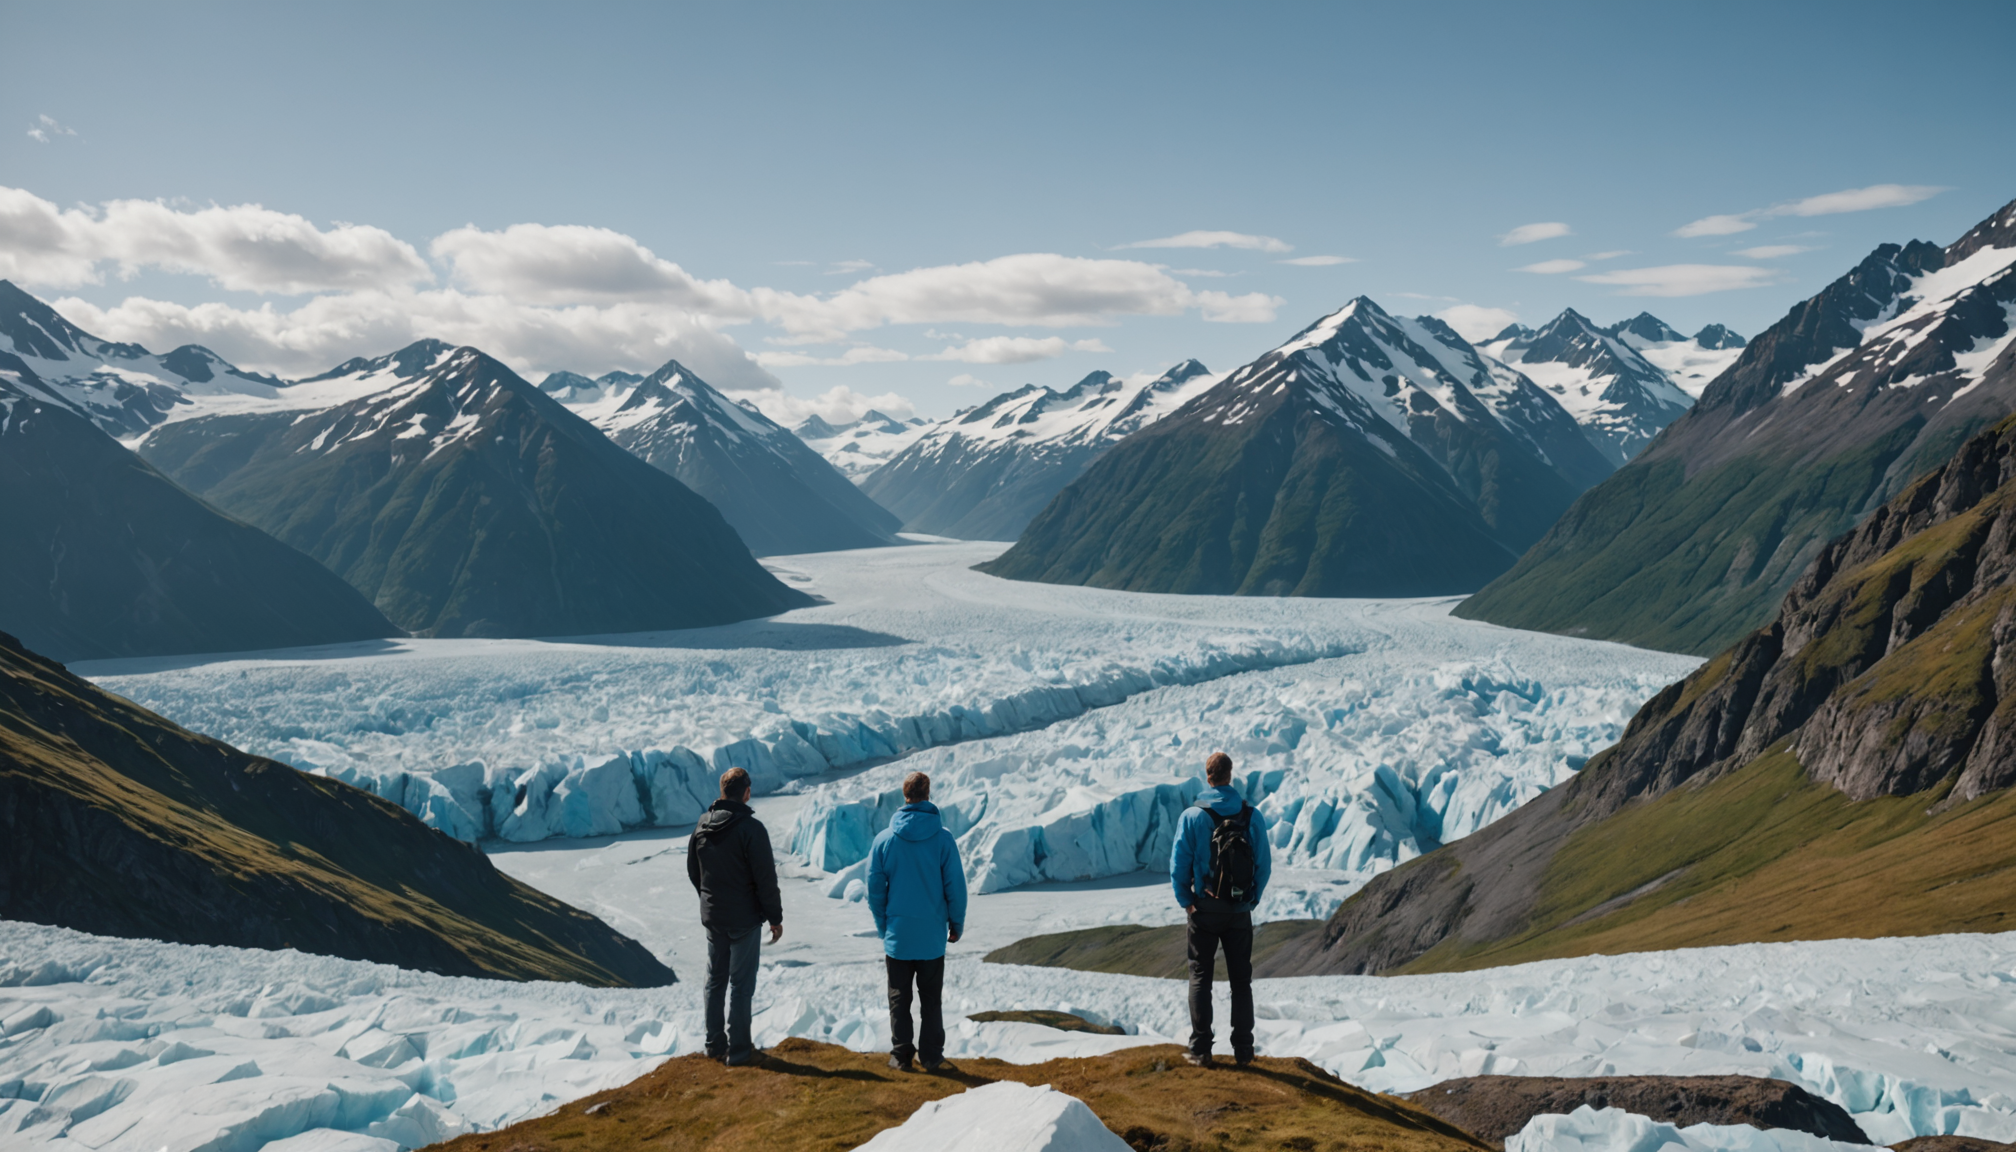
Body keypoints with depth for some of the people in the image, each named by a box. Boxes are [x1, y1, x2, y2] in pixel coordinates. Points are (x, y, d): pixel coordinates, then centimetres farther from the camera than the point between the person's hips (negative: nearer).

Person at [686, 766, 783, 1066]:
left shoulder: (702, 825, 1)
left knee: (715, 980, 17)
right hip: (745, 918, -6)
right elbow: (766, 878, -17)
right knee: (741, 984, 2)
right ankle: (738, 1050, 7)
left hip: (712, 917, 6)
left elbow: (692, 871, 12)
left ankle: (714, 1043, 25)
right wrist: (775, 918, -7)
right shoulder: (751, 828, -19)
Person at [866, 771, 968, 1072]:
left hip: (897, 934, 1)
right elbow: (956, 887, -6)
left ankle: (901, 1056, 16)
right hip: (932, 935, 0)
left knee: (899, 999, 12)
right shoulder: (943, 839, -10)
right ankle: (931, 1056, 14)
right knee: (931, 1000, 11)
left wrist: (882, 925, 11)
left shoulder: (884, 839, -6)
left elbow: (874, 888, -1)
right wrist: (956, 925, 7)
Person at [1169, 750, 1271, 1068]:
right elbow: (1264, 864, -1)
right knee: (1241, 980, 13)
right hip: (1240, 911, 2)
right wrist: (1253, 899, 11)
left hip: (1204, 910, -2)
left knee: (1200, 978, 8)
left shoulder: (1192, 816, -9)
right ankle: (1243, 1049, 15)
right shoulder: (1253, 816, -4)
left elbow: (1178, 864, -9)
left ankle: (1200, 1050, 5)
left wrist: (1185, 900, 4)